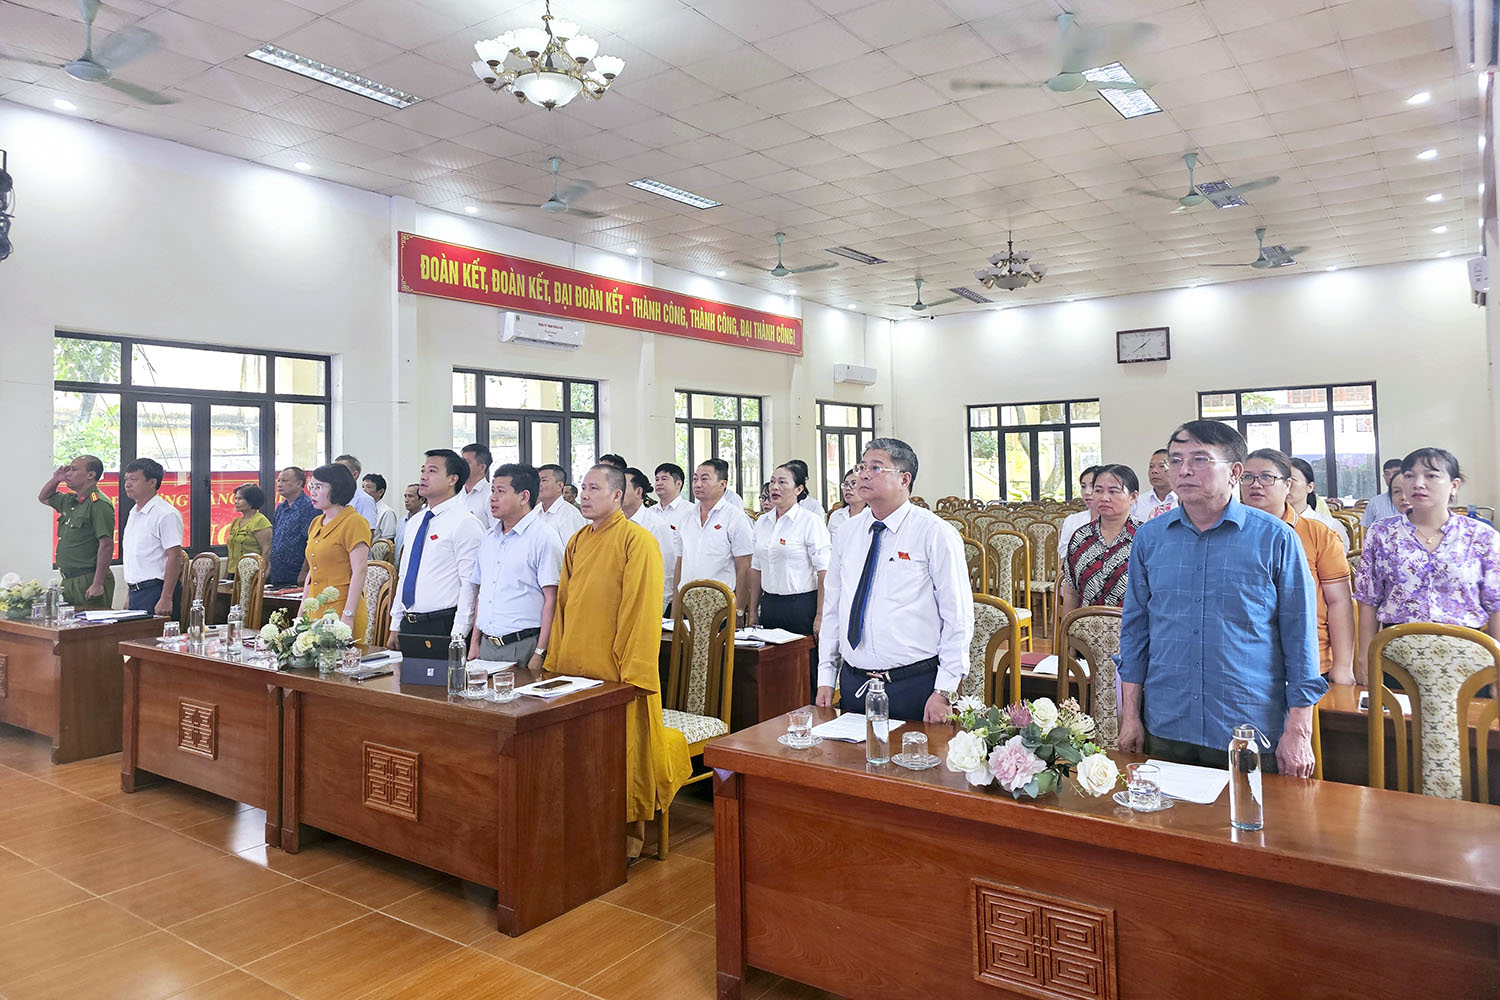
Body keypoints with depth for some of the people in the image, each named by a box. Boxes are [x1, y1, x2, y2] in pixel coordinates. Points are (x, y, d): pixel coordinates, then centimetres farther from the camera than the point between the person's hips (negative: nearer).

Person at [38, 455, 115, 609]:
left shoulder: (99, 504, -15)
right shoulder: (69, 501, 13)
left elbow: (106, 545, -21)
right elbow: (44, 497, 36)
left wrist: (98, 584, -24)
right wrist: (55, 479, 14)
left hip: (88, 581, -9)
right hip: (68, 580, 9)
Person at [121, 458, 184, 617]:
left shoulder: (166, 514, -13)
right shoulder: (133, 514, 16)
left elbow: (174, 557, -19)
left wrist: (166, 599, -23)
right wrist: (130, 595, 20)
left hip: (156, 591, -9)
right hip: (136, 592, 9)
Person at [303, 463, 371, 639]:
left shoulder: (354, 522, -9)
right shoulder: (316, 523, 15)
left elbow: (359, 573, -15)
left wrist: (348, 616, -20)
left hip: (340, 610, -7)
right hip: (315, 611, 7)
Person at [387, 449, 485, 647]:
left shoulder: (465, 523, -10)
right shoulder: (414, 523, 15)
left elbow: (470, 585, -16)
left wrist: (458, 637, -20)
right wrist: (395, 627, 16)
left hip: (443, 626, -7)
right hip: (407, 625, 7)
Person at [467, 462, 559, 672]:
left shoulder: (544, 539, -9)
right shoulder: (487, 538, 14)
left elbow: (552, 600, -13)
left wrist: (539, 654, -17)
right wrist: (474, 643, 14)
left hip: (524, 647, -6)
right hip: (487, 646, 6)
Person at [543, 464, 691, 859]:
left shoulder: (637, 541, -9)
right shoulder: (577, 543, 13)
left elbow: (643, 610, -14)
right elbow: (563, 605, 16)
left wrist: (634, 673, -18)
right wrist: (555, 661, 12)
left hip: (616, 673, -6)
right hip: (574, 670, 6)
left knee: (625, 755, 4)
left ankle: (629, 839, 20)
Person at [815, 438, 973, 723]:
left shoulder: (935, 533, -8)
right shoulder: (847, 533, 8)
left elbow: (959, 617, -9)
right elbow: (832, 609, 13)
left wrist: (945, 692, -13)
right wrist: (826, 677, 9)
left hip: (915, 687, -4)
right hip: (853, 683, 5)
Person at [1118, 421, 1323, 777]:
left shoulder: (1275, 538, -5)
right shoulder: (1149, 537, 3)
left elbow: (1299, 635, -3)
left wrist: (1299, 731, -6)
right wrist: (1130, 715, 5)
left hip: (1251, 732, -2)